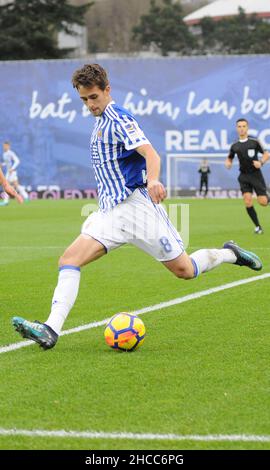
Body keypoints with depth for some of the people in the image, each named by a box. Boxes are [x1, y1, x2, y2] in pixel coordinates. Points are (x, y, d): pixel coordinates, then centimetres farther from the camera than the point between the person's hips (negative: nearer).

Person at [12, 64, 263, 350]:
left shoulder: (118, 119, -10)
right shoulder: (101, 122, 17)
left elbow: (150, 153, -25)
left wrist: (153, 181, -45)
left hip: (137, 205, -8)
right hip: (112, 212, 8)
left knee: (184, 270, -2)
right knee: (69, 260, -14)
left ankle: (230, 254, 26)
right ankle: (51, 329, -25)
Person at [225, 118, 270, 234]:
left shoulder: (254, 142, -4)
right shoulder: (234, 146, 5)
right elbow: (229, 158, 20)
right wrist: (228, 163, -3)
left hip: (256, 174, -2)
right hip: (244, 176, 2)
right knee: (247, 201, -12)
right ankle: (257, 226, 1)